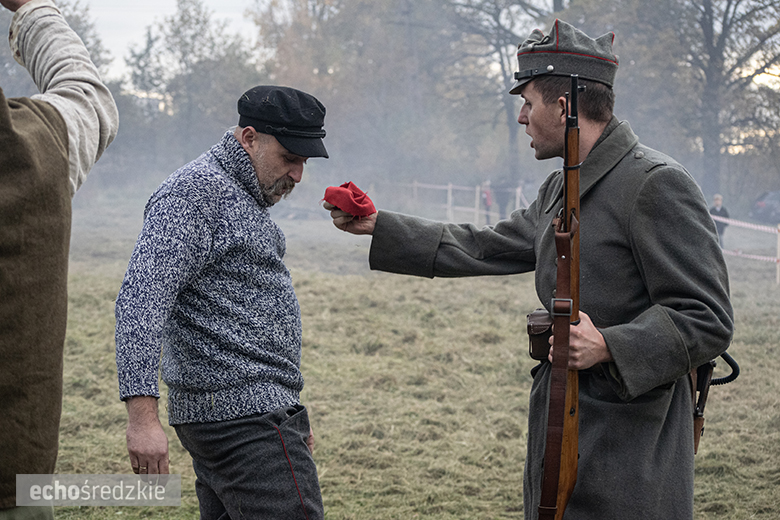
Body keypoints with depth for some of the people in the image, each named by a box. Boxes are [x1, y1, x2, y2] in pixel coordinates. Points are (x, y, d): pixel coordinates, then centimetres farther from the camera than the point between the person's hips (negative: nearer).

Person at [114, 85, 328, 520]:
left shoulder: (247, 199, 22)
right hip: (246, 418, -10)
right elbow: (142, 299, -21)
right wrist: (143, 414, -29)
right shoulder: (195, 191, -11)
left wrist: (291, 412, 28)